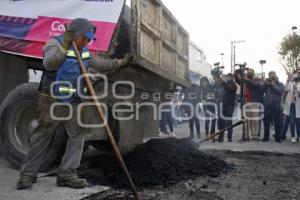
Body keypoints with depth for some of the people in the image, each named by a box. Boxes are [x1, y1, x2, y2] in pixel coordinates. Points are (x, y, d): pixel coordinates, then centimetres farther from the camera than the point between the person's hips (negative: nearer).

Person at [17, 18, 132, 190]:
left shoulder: (84, 51, 12)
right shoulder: (55, 43, -8)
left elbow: (100, 65, 22)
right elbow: (49, 64, -26)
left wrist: (120, 63, 17)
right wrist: (64, 46, -34)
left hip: (74, 102, 6)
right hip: (52, 100, -6)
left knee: (77, 135, 1)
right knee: (41, 137, -1)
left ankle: (67, 174, 7)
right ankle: (28, 175, 9)